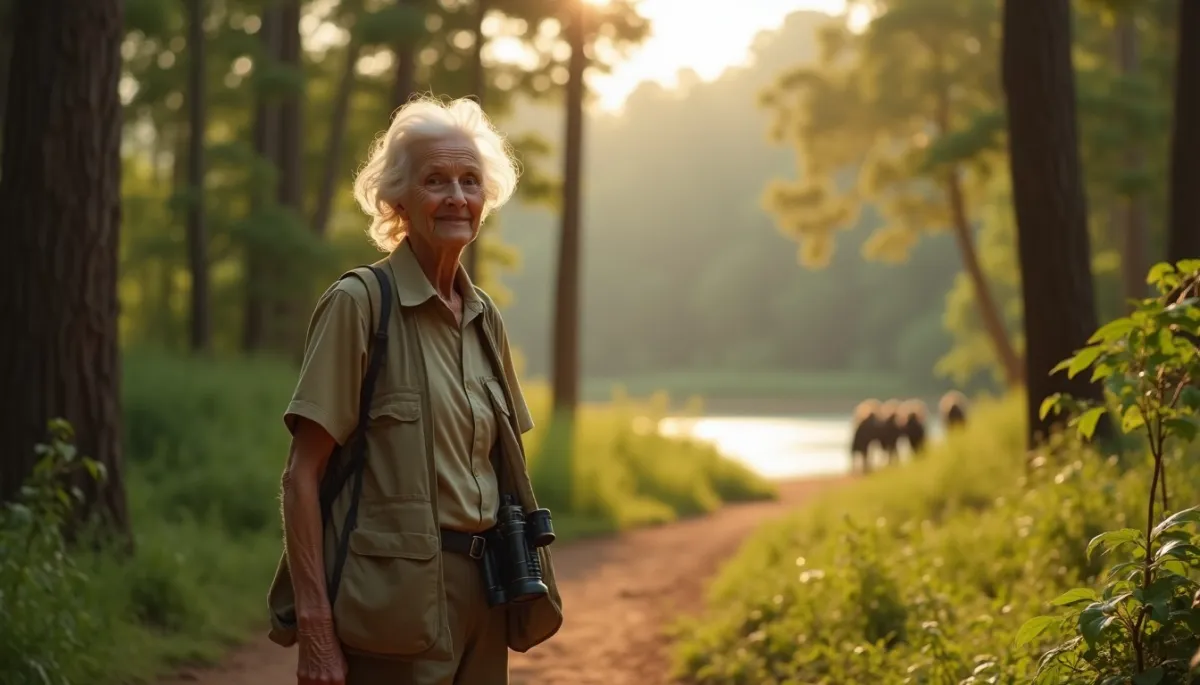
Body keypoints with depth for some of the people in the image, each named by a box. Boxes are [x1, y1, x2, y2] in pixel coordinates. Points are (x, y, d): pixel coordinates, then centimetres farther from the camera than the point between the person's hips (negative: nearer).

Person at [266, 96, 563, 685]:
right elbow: (302, 477, -11)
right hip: (393, 599, -6)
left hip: (480, 593, 6)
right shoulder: (359, 303, -8)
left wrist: (522, 599, 13)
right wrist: (314, 630, -17)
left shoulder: (484, 317, 10)